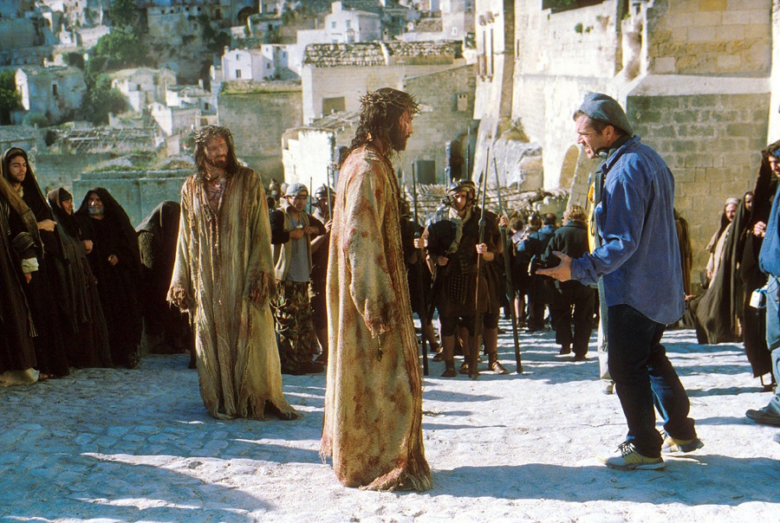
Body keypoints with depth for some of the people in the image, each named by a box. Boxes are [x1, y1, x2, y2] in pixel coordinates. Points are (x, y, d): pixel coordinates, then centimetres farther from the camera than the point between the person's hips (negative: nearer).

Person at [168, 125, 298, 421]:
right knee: (214, 337, 4)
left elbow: (261, 229, -3)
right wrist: (181, 281, 7)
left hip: (242, 272, -2)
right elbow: (185, 237, 12)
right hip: (207, 277, 2)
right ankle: (221, 402, 13)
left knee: (252, 334, -2)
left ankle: (260, 399, 8)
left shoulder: (248, 181, 3)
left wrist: (260, 272, -13)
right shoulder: (191, 189, 11)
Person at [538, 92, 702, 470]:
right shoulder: (648, 158, 10)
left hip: (632, 289, -10)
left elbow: (623, 242, -26)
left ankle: (644, 449, 9)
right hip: (660, 284, 10)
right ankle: (682, 432, 30)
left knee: (626, 367, 0)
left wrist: (579, 269, -28)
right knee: (651, 357, 22)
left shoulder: (625, 170, -21)